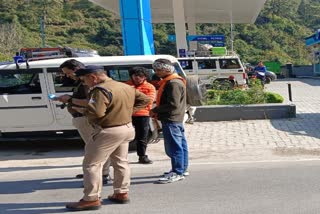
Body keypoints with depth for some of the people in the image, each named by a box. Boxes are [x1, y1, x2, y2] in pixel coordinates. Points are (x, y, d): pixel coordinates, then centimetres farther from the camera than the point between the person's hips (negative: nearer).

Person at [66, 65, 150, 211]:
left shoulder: (100, 90, -19)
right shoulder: (126, 87, 9)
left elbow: (96, 112, -30)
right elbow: (144, 100, 15)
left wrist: (82, 110, -10)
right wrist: (128, 110, 12)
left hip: (109, 132, -9)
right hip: (127, 128, 9)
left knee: (91, 165, -1)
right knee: (121, 162, 20)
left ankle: (91, 199, 1)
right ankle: (122, 193, 27)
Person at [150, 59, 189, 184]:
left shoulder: (173, 83, -17)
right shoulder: (169, 82, 17)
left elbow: (173, 104, -23)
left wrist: (155, 110, -14)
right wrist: (158, 111, 12)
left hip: (171, 119, -11)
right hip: (176, 119, 11)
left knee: (173, 146, -8)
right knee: (180, 144, 15)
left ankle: (177, 173, -4)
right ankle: (182, 169, 23)